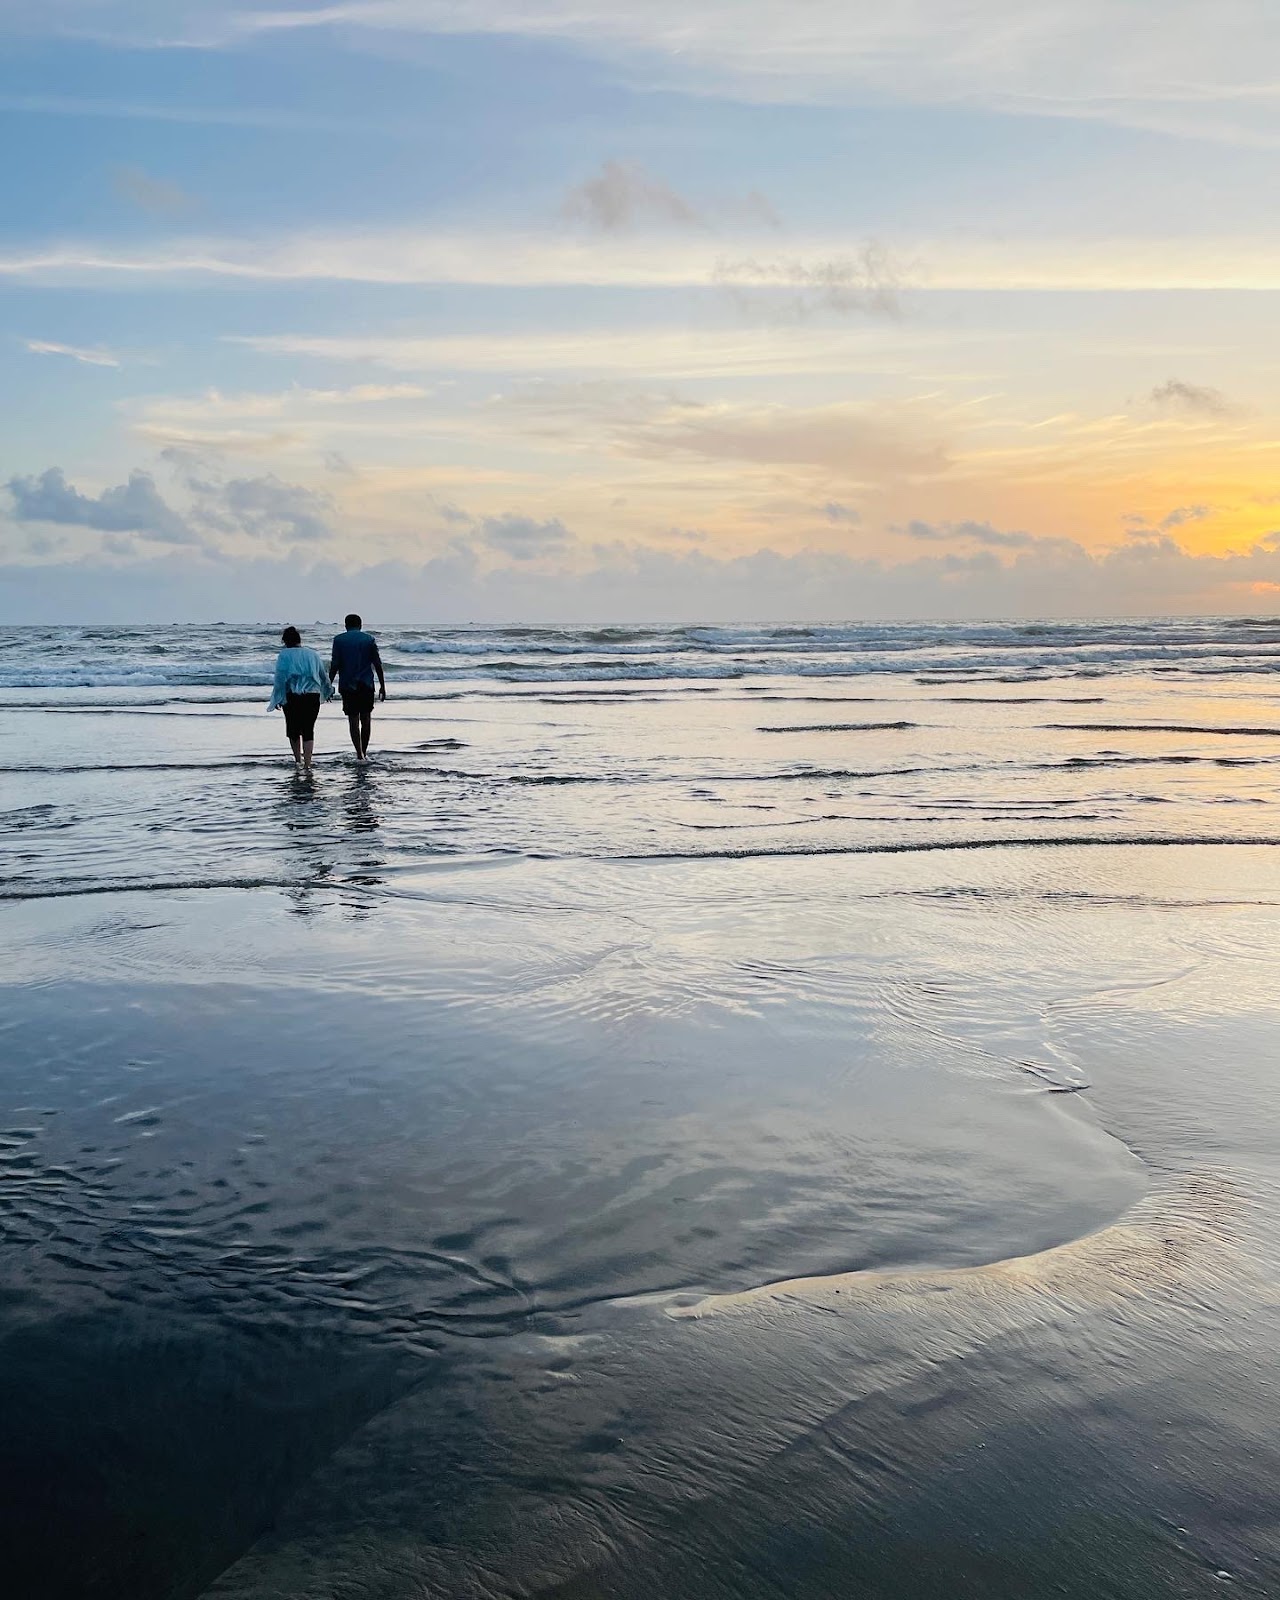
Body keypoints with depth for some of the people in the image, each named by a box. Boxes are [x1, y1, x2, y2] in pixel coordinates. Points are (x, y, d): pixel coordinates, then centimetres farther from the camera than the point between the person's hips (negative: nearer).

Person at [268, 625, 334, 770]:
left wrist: (277, 699, -1)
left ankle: (298, 760, 25)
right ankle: (307, 764, -4)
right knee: (308, 730, 4)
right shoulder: (312, 654, 9)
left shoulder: (284, 655, -2)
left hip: (292, 697, -2)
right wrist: (328, 691, 34)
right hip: (313, 696, 2)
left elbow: (279, 678, -7)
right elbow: (323, 675, 18)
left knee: (293, 729, 15)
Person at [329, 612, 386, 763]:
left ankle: (360, 754, -5)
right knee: (366, 719, 13)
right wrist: (382, 686, 7)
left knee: (353, 720, 1)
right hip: (367, 685, 1)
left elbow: (334, 665, -4)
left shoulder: (339, 640, 0)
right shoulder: (369, 639, 3)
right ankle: (364, 752, 16)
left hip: (348, 685, -1)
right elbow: (377, 664, 2)